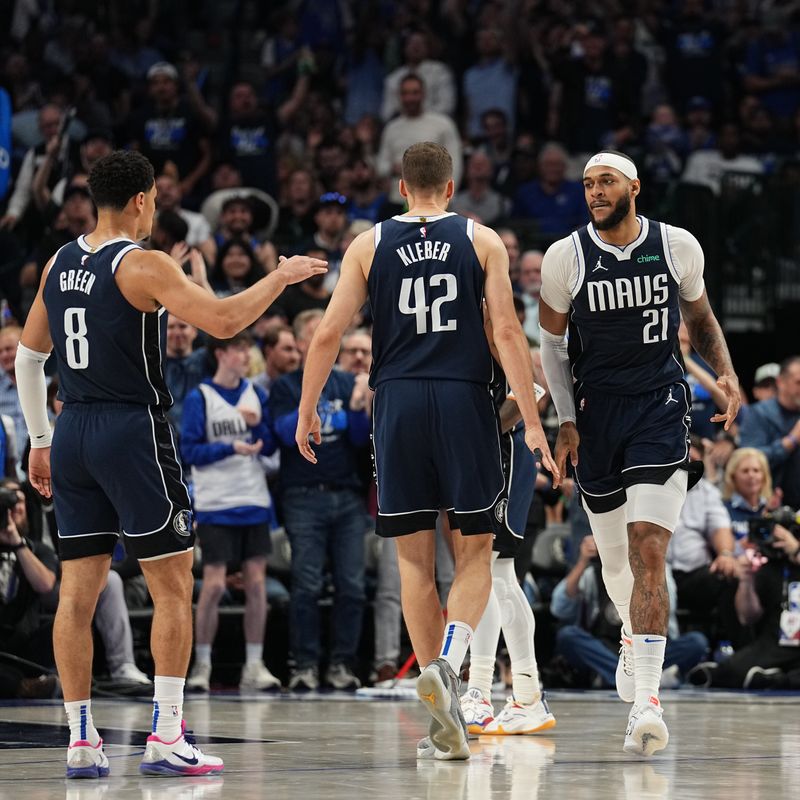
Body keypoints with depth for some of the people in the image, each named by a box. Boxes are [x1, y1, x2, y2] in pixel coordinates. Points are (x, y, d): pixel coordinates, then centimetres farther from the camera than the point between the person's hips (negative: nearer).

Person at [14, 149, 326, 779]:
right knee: (173, 588, 1)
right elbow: (224, 321, -19)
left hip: (73, 434, 7)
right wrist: (283, 276, -5)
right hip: (134, 432, -7)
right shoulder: (142, 265, -11)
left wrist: (40, 441, 23)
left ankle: (80, 739, 6)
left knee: (78, 591, 6)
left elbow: (28, 356, 16)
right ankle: (166, 738, -3)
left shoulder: (59, 265, 10)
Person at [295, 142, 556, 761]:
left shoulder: (368, 245, 8)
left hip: (399, 402, 1)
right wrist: (532, 421, -5)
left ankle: (445, 718, 5)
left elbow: (329, 334, 3)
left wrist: (307, 410, 13)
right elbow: (507, 330, -4)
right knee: (475, 552, 9)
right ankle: (449, 660, -19)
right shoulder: (482, 241, 5)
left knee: (415, 560, 7)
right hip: (465, 402, -1)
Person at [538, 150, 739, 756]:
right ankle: (635, 636, 48)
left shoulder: (677, 246, -3)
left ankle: (646, 700, -21)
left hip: (661, 408, -2)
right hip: (597, 410, 2)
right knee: (614, 556, 14)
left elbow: (699, 315, 15)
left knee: (648, 551, -17)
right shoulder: (567, 257, -4)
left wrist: (727, 373, 0)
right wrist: (566, 420, 1)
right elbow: (552, 341, 8)